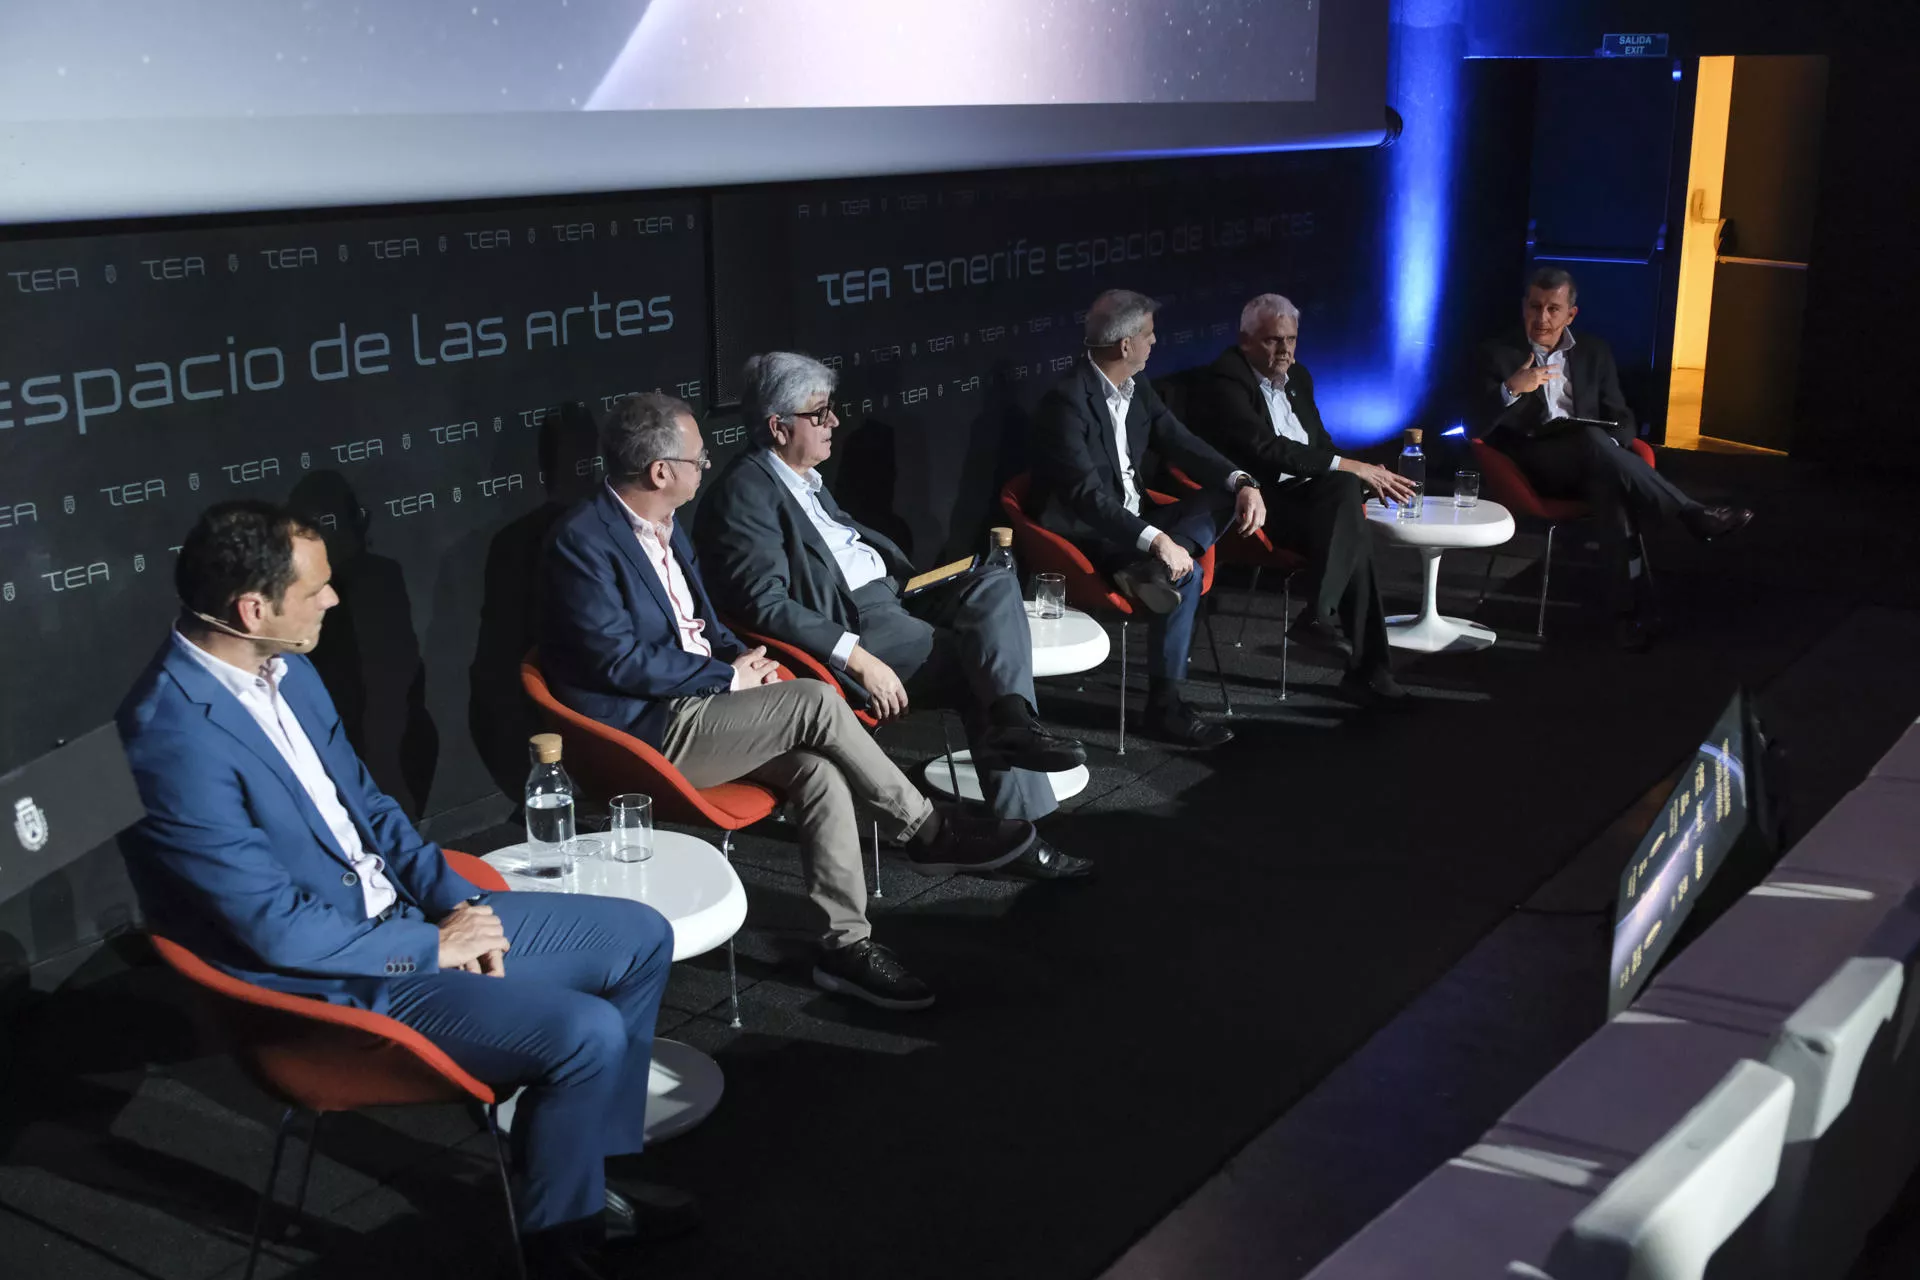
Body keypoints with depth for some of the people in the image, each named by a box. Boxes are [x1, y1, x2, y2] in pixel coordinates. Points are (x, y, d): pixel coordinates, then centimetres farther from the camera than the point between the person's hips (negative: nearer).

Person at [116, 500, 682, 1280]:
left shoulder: (286, 669, 2)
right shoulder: (174, 734, -26)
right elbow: (275, 927, -24)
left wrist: (456, 900, -1)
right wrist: (431, 947, -14)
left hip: (399, 913, 9)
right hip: (329, 976, -9)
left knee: (639, 936, 6)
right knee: (586, 1032, -22)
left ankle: (601, 1159, 20)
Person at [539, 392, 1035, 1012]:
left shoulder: (664, 524, 12)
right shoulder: (582, 541, -15)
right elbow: (621, 660, -20)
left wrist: (742, 655, 1)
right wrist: (728, 677, -13)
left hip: (700, 700, 8)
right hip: (650, 729, -8)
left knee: (819, 770, -17)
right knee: (814, 700, -23)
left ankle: (844, 942, -14)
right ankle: (926, 832, -7)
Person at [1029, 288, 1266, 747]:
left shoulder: (1137, 389, 6)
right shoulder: (1066, 401, -21)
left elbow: (1181, 444, 9)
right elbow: (1086, 495, -30)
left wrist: (1243, 483, -10)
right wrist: (1157, 540, -39)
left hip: (1131, 520, 9)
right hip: (1085, 536, -9)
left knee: (1226, 496, -4)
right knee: (1184, 574, -27)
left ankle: (1153, 572, -28)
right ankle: (1167, 705, -17)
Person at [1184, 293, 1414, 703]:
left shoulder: (1297, 377, 18)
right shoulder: (1221, 382, -9)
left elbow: (1320, 443, 22)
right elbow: (1265, 447, -21)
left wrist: (1365, 474, 0)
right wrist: (1346, 466, -21)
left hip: (1308, 493, 8)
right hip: (1260, 502, -8)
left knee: (1346, 488, -27)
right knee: (1352, 532, -28)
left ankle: (1319, 615, -26)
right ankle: (1368, 665, -27)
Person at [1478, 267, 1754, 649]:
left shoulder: (1594, 352, 17)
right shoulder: (1497, 354, 6)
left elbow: (1621, 419, 13)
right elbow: (1482, 423, -6)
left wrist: (1609, 450, -12)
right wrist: (1510, 390, -27)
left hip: (1586, 462, 3)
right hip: (1531, 466, -3)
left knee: (1609, 484, -37)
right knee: (1592, 441, -37)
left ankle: (1631, 609, -45)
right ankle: (1694, 516, -35)